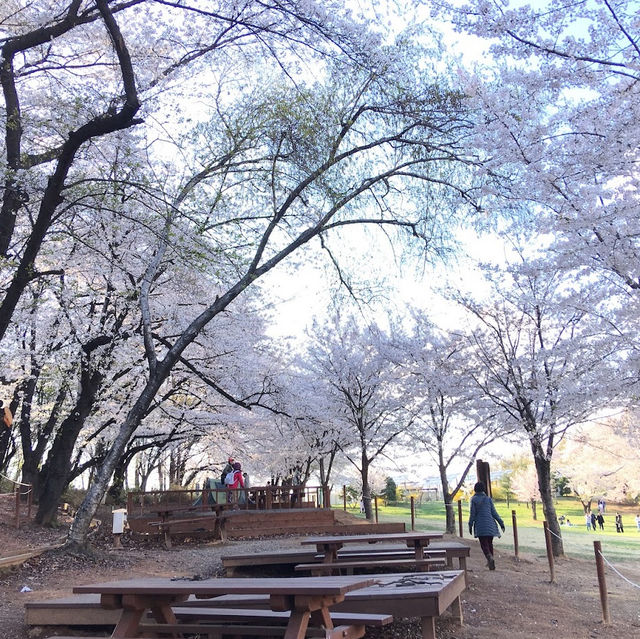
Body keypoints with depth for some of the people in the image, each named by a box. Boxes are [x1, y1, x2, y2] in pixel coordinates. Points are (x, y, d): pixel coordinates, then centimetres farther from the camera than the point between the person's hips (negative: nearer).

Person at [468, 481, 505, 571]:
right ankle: (490, 561, 19)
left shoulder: (474, 499, -4)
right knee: (490, 543, 16)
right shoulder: (488, 499, 3)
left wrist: (470, 526, 2)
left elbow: (472, 514, -5)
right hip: (490, 524, 3)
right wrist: (501, 523, 9)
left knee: (484, 544, -1)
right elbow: (494, 512, 2)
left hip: (480, 525, -3)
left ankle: (490, 557, -26)